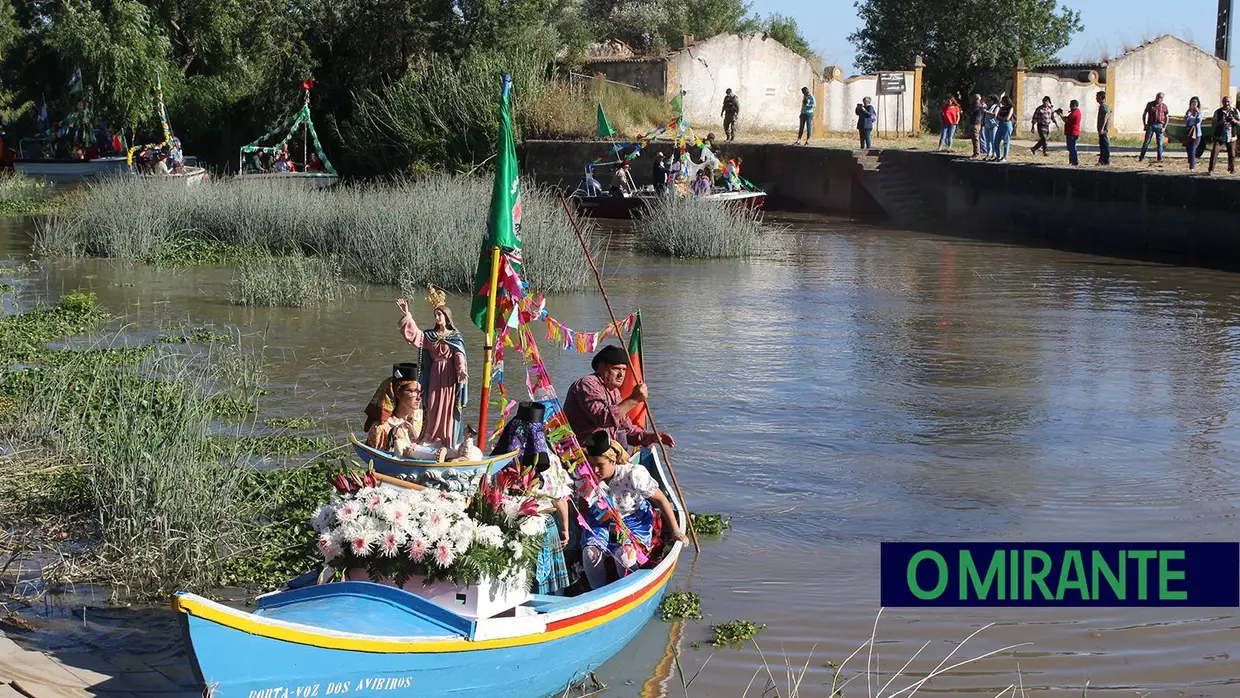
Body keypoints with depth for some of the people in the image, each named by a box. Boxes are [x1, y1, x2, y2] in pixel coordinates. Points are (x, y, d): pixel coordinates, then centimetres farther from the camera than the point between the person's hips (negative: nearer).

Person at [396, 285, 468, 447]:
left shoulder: (455, 337, 1)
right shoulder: (430, 336, 11)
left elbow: (459, 356, -10)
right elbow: (414, 334, -2)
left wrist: (461, 371, -28)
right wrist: (406, 315, -12)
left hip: (449, 377, -4)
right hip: (434, 377, 4)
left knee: (448, 410, -1)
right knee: (433, 409, 4)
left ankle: (449, 443, 4)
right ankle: (430, 439, 10)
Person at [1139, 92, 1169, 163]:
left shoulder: (1164, 106, 4)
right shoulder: (1150, 104, 4)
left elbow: (1166, 118, 9)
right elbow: (1144, 115, 10)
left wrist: (1164, 127, -3)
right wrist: (1145, 125, 1)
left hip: (1159, 126, 0)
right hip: (1150, 125, 0)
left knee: (1160, 143, 0)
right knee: (1146, 142, 1)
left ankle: (1160, 158, 6)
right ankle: (1141, 157, 8)